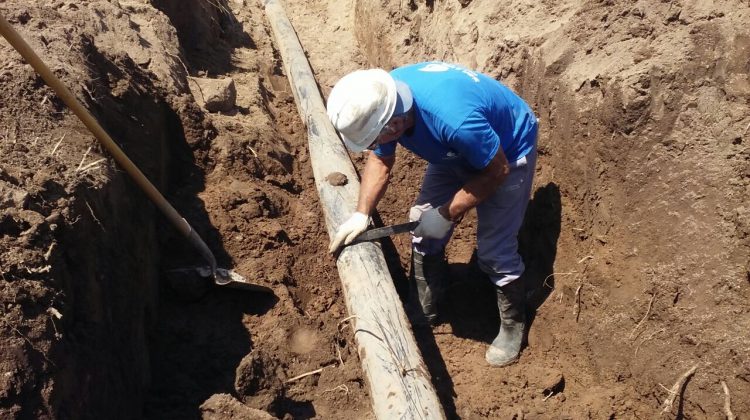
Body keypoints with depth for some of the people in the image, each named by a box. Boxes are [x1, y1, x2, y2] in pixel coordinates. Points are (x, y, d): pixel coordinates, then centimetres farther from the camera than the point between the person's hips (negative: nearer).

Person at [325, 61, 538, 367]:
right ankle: (423, 313, 28)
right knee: (424, 231, 7)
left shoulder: (453, 118, -45)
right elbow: (380, 160, -4)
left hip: (507, 151, -6)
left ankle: (513, 324, 19)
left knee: (494, 250, -7)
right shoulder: (382, 102, -23)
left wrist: (447, 214, -23)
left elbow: (497, 171, -28)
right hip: (456, 151, 7)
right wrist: (362, 214, -12)